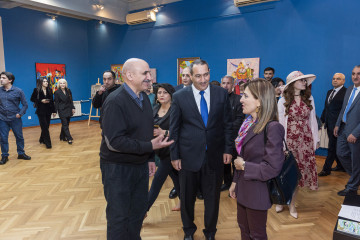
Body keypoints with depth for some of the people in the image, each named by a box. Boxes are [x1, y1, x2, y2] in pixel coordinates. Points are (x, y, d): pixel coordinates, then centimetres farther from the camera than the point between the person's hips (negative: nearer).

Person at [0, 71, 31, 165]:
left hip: (15, 118, -2)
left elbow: (25, 104, 1)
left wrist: (20, 113, -9)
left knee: (19, 137, 9)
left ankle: (21, 153, 25)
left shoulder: (18, 91, -4)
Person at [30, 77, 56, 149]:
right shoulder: (36, 90, -4)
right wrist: (41, 101, -15)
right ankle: (48, 143, -2)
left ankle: (42, 139, 30)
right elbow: (32, 99, -1)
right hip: (41, 111, -4)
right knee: (44, 127, -6)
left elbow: (52, 101, 8)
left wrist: (54, 111, 6)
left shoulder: (49, 90, 7)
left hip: (48, 111, 4)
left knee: (46, 127, 11)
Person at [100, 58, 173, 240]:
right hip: (118, 168, -7)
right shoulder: (115, 102, -21)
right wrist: (150, 146, -25)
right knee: (119, 217, 9)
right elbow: (114, 141, -26)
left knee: (139, 211, 20)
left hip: (140, 165, 7)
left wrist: (150, 158, 12)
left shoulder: (144, 98, 5)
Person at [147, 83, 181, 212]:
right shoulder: (155, 109, 7)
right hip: (160, 149, 7)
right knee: (175, 176, 21)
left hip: (170, 150, -7)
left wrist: (163, 132, -26)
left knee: (157, 181, -1)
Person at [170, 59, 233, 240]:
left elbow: (227, 124, 4)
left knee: (212, 198, 16)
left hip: (215, 156, 1)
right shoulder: (179, 97, -4)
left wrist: (228, 149, 0)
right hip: (189, 156, -1)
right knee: (187, 197, 16)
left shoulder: (222, 94, 0)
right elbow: (174, 129, -1)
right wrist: (174, 155, -2)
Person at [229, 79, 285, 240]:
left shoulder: (272, 128, -24)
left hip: (257, 192, -7)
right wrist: (235, 181, 12)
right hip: (243, 189, 8)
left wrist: (244, 166, -16)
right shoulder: (248, 123, 2)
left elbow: (272, 168, -25)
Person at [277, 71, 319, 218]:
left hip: (306, 139, 3)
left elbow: (312, 120, 9)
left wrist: (316, 139, 8)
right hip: (289, 139, -2)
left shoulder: (309, 99, 5)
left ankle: (292, 203, 21)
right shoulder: (283, 101, -4)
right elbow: (281, 123, -3)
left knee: (299, 171, 6)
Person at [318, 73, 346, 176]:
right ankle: (340, 165, 32)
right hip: (329, 124, 8)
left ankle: (326, 169, 6)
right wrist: (322, 119, 14)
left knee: (332, 147, -2)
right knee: (336, 147, 17)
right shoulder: (329, 92, 15)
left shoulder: (346, 93, -10)